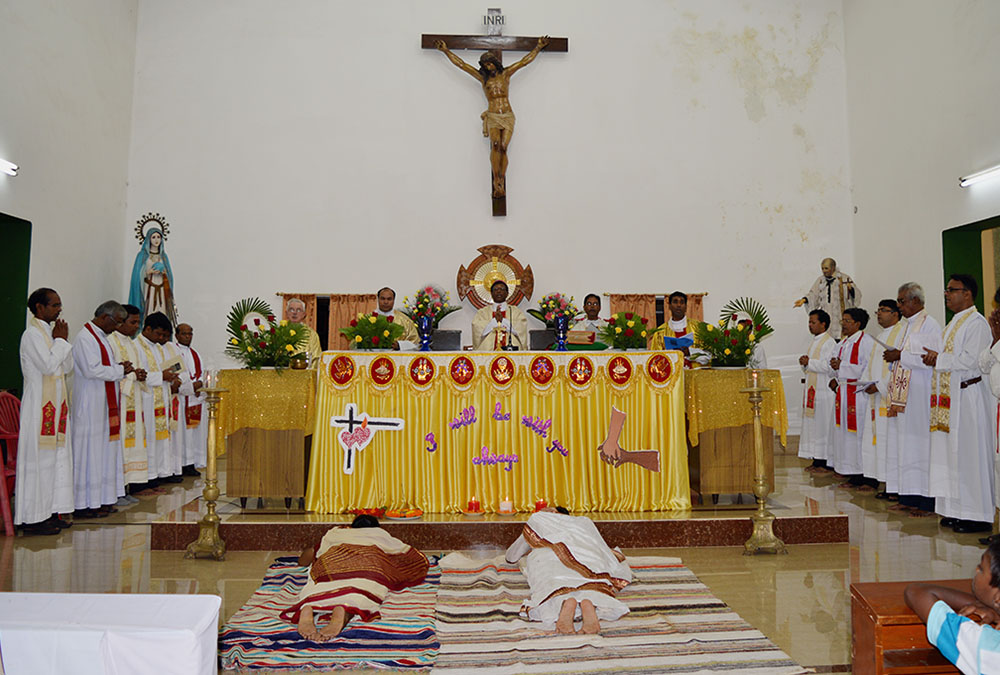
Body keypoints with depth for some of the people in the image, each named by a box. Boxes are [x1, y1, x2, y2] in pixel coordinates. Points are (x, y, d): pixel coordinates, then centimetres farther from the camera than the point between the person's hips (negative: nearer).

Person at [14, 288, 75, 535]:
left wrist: (63, 340, 3)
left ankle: (50, 511, 18)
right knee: (39, 459, -4)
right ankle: (32, 518, 3)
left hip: (55, 404, 9)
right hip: (40, 405, -9)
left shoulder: (50, 332, 15)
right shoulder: (32, 334, -11)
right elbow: (48, 365, -21)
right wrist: (59, 341, -10)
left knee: (57, 457, 11)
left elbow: (67, 367, 13)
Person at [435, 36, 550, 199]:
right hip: (492, 117, -1)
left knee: (503, 148, -10)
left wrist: (539, 46, 23)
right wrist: (446, 50, 17)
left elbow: (524, 61, 19)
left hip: (508, 116, 1)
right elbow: (461, 64, 15)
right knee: (495, 145, -23)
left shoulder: (505, 74, 13)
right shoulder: (482, 77, 13)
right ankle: (497, 181, -24)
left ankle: (500, 184, -8)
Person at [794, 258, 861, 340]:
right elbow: (813, 294, 6)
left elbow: (857, 294, -4)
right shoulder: (820, 280, 11)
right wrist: (804, 299, -13)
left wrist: (851, 289, -26)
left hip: (839, 316, -3)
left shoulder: (845, 278, 1)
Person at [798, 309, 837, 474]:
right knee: (811, 424, 9)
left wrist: (809, 362, -15)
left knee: (821, 425, -5)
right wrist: (804, 363, 2)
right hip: (811, 389, 9)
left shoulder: (829, 342, -10)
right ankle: (816, 461, 15)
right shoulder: (813, 341, 18)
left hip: (823, 391, -9)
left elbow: (829, 367, -19)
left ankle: (823, 463, 0)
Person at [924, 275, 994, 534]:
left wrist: (939, 359, -12)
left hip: (968, 395, -9)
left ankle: (979, 516, 2)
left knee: (969, 454, -5)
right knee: (952, 453, 9)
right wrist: (936, 358, 3)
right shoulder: (954, 323, 18)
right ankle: (958, 511, 16)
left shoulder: (976, 323, -11)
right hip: (950, 398, 9)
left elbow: (971, 359, -20)